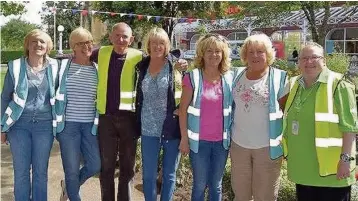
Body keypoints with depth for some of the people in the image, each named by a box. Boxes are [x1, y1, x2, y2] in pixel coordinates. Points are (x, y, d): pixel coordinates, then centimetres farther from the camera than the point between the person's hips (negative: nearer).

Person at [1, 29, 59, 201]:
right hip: (19, 124, -1)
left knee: (41, 171, 9)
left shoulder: (54, 66, 2)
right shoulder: (15, 66, 0)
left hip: (44, 124, 1)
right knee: (21, 171, 5)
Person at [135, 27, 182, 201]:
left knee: (169, 173, 11)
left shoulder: (176, 64, -5)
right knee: (148, 174, 11)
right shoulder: (142, 66, 5)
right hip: (148, 128, 3)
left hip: (172, 127, -2)